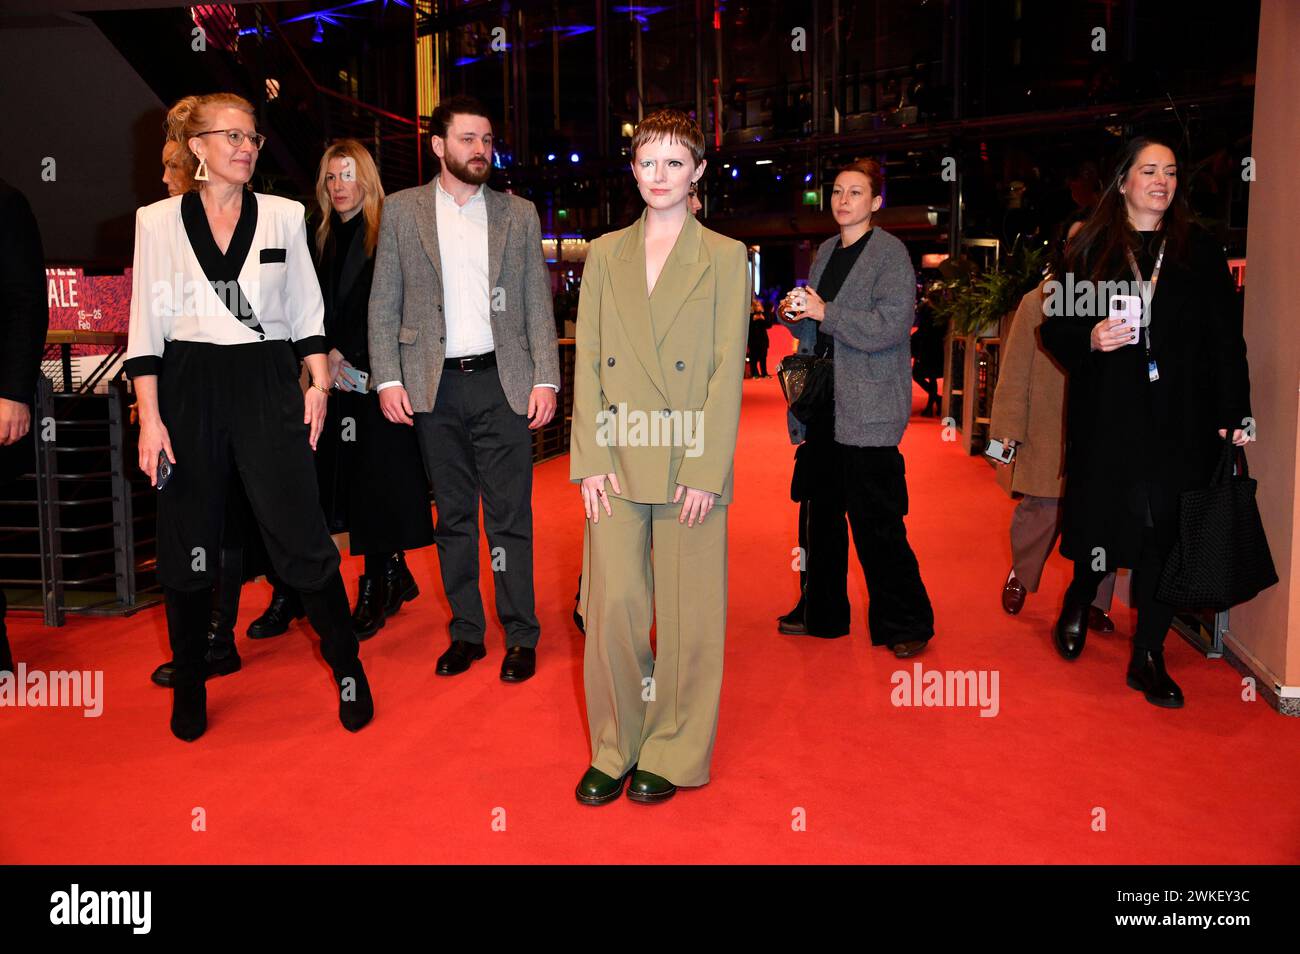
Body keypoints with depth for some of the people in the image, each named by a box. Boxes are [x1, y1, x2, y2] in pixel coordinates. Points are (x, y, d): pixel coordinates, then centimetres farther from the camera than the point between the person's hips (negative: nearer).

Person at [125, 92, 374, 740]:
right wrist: (150, 417, -5)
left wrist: (317, 381, 0)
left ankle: (347, 667, 13)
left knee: (301, 534, -3)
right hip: (188, 388, 0)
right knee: (188, 541, 7)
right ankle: (189, 684, 24)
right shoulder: (158, 221, 3)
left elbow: (306, 310, 10)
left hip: (267, 382, 0)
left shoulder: (283, 216, 6)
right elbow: (146, 325, 1)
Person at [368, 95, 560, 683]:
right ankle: (465, 632, 21)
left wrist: (546, 379, -3)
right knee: (452, 517, 9)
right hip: (436, 387, 1)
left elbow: (538, 304, 7)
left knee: (509, 517, 1)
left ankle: (520, 636, 12)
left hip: (502, 382, 0)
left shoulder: (519, 214, 9)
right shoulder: (402, 210, 8)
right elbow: (383, 305, 6)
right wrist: (388, 380, -3)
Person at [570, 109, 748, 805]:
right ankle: (615, 748, 20)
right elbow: (586, 362, 7)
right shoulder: (604, 255, 12)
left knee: (687, 614, 4)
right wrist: (590, 460, -3)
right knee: (613, 604, 0)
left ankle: (673, 752, 22)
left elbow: (728, 369, -2)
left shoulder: (725, 258, 5)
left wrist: (706, 470, -10)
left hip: (690, 460, -2)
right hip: (617, 459, 2)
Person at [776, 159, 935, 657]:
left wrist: (824, 312, -17)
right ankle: (820, 610, 27)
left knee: (875, 521, -4)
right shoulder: (826, 251, 16)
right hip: (822, 403, 7)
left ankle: (905, 622, 12)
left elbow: (891, 326, -17)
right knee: (819, 511, 12)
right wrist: (796, 313, 2)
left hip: (867, 409, -7)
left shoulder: (890, 253, -5)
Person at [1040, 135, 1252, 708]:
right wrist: (1090, 339, -16)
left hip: (1180, 420, 1)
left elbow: (1225, 341, 6)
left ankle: (1149, 657, 13)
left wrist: (1232, 414, -2)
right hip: (1107, 417, -1)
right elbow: (1054, 329, 5)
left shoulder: (1201, 253, 9)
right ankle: (1079, 601, 36)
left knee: (1165, 532, 1)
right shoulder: (1089, 249, 6)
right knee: (1103, 521, 3)